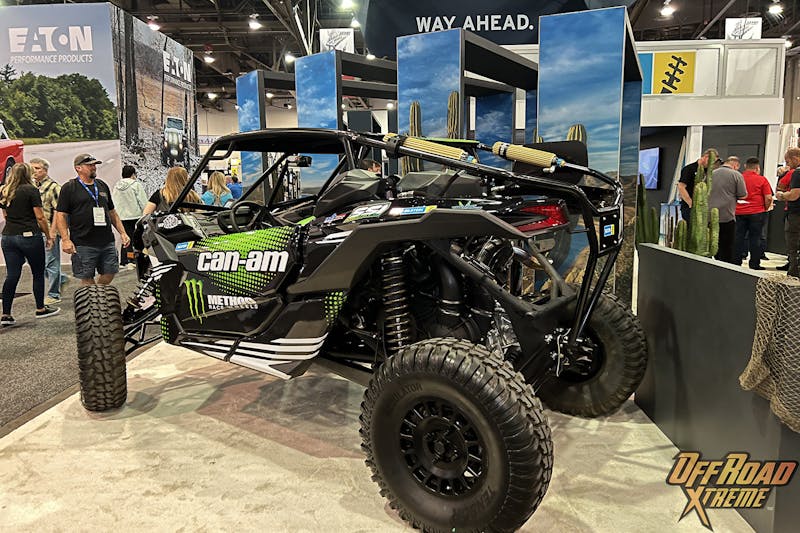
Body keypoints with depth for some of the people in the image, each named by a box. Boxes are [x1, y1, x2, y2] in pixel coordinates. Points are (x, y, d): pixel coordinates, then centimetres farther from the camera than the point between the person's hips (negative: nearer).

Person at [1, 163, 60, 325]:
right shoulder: (31, 190, -8)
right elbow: (40, 217, -10)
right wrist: (48, 236, -1)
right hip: (29, 236, -6)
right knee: (38, 273, 9)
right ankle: (40, 309, 19)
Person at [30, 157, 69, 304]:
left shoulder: (53, 187, -10)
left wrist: (52, 230, -19)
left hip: (49, 231, -8)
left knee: (51, 262, -1)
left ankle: (54, 295, 8)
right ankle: (61, 279, 33)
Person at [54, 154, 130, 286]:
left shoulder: (102, 186, 16)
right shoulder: (69, 188, 0)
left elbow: (112, 213, 21)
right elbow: (61, 215, -4)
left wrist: (122, 233, 13)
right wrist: (66, 240, -13)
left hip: (107, 242, 5)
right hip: (83, 244, -5)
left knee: (109, 273, 6)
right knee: (87, 279, 1)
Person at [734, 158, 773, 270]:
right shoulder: (762, 180, -5)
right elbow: (768, 198, -7)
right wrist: (765, 209, 10)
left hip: (739, 213, 2)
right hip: (756, 213, -2)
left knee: (738, 237, 7)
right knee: (755, 239, 4)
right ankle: (754, 264, 8)